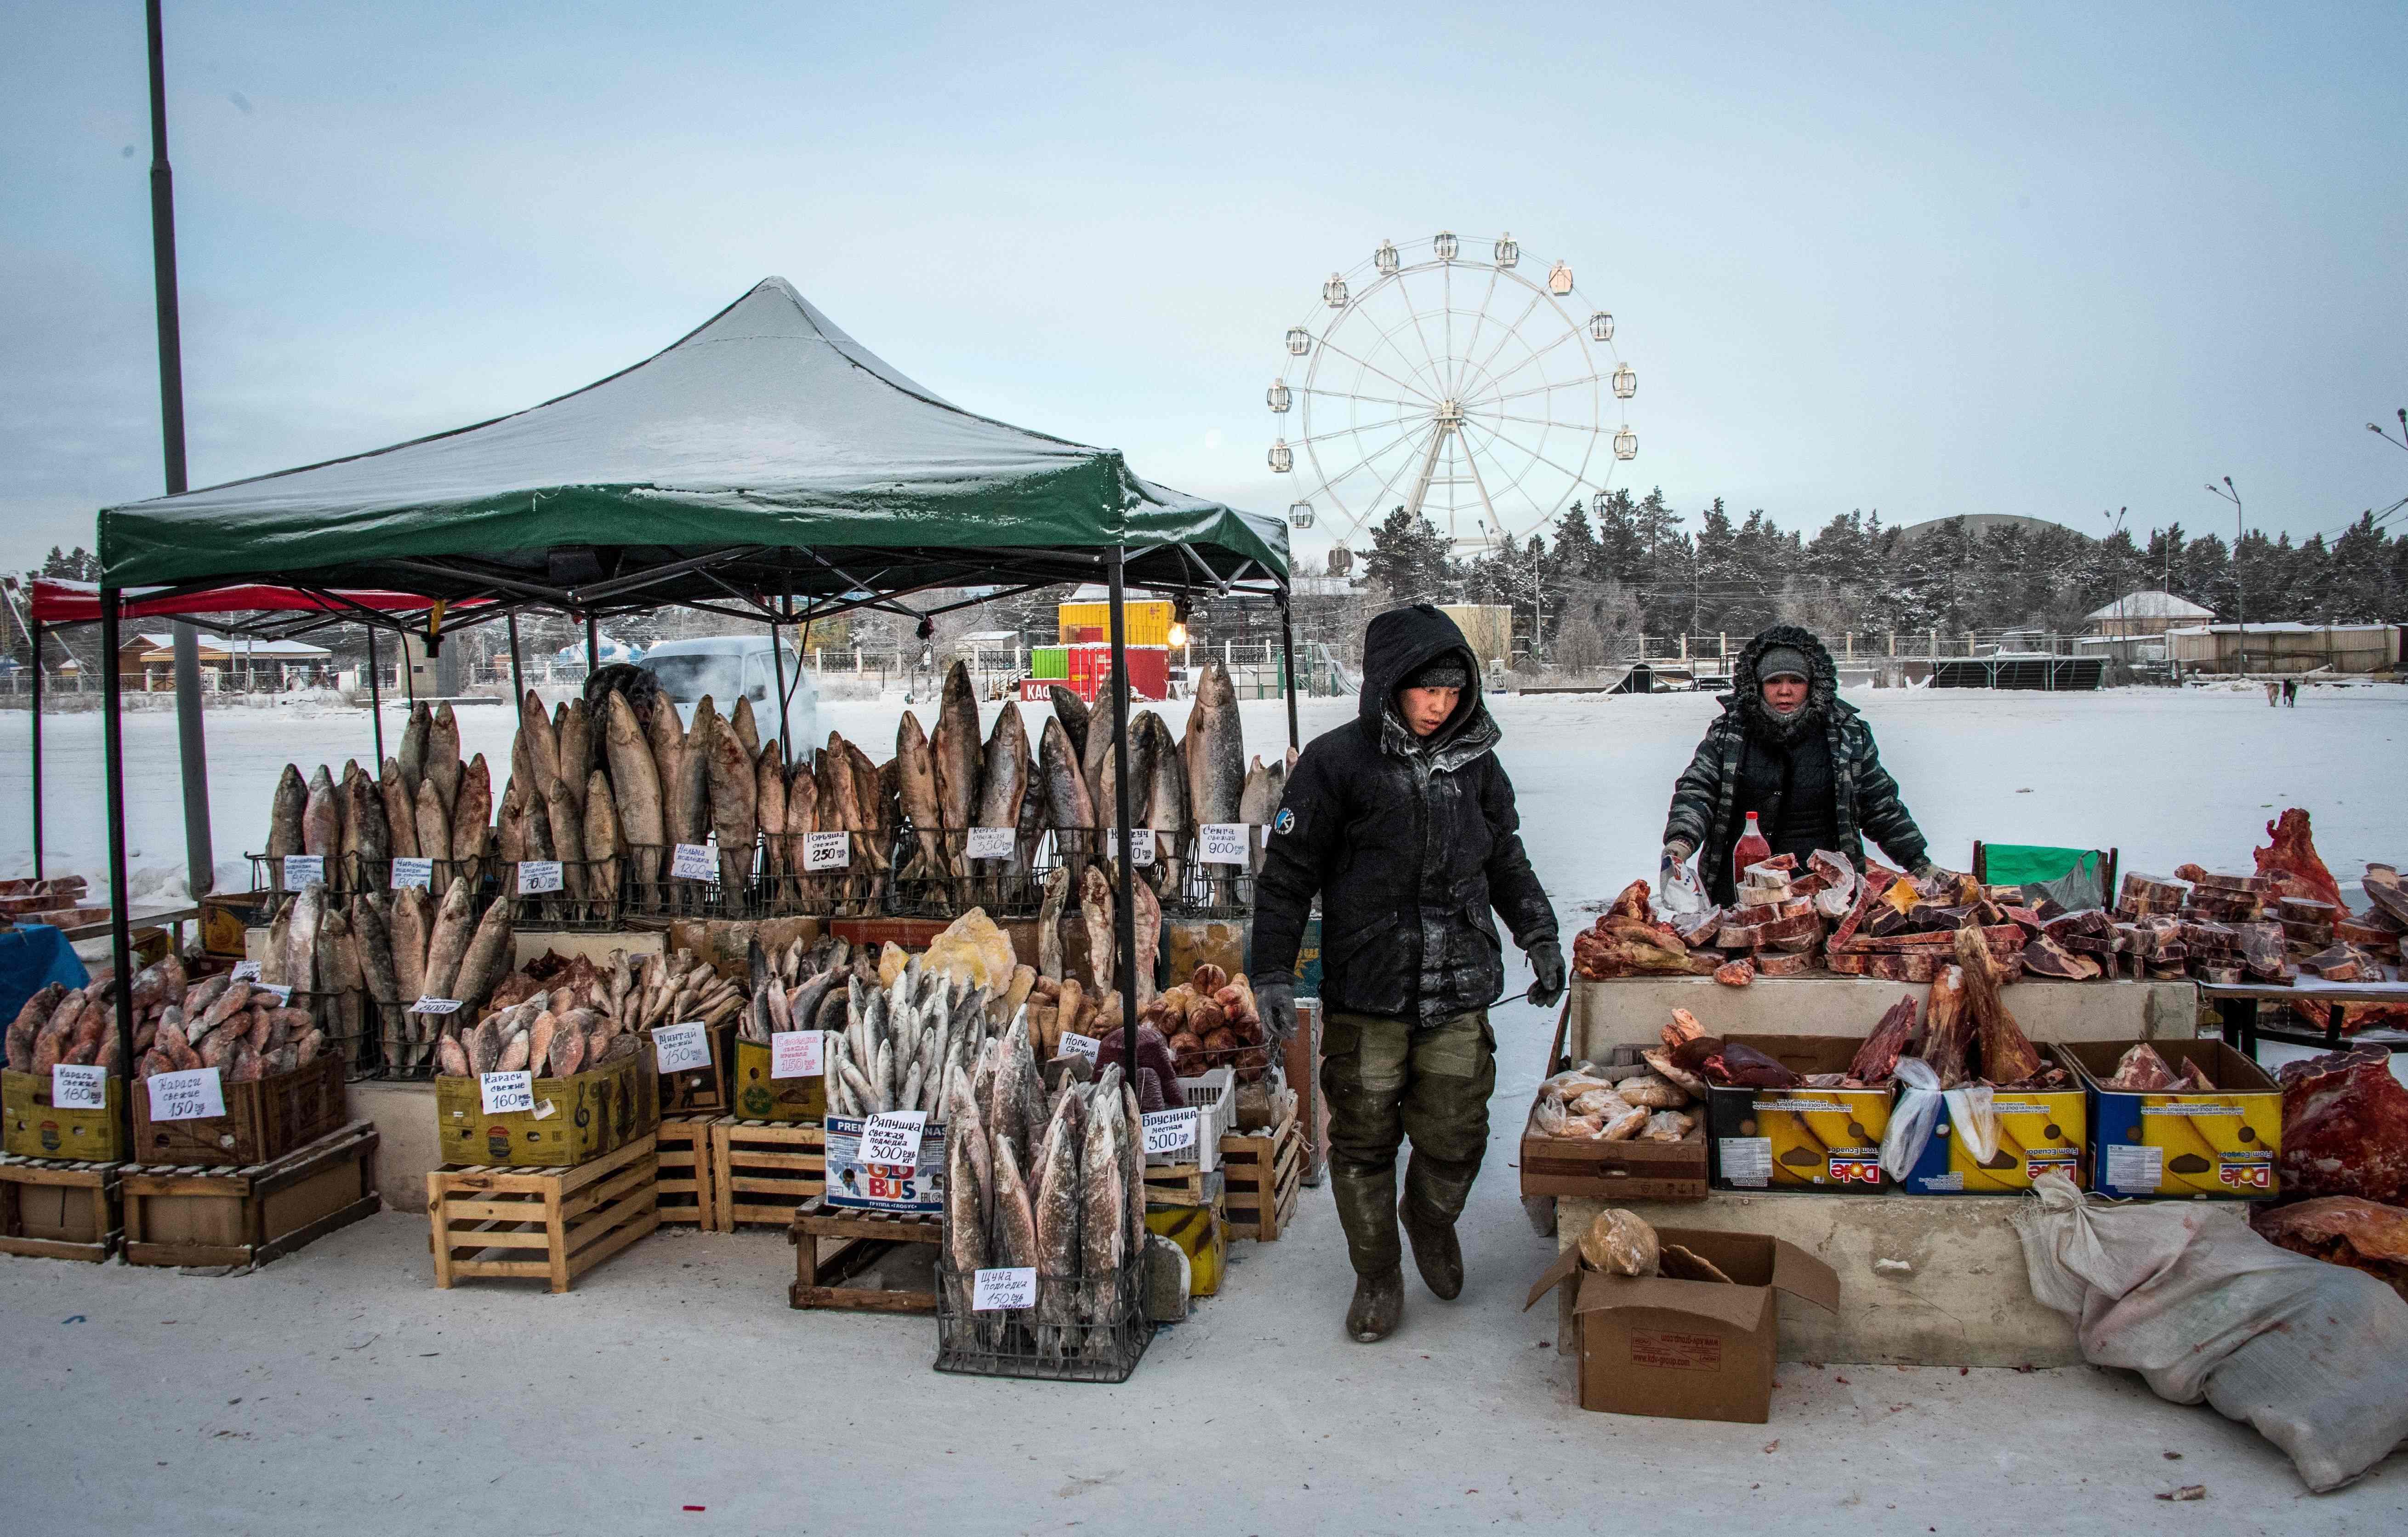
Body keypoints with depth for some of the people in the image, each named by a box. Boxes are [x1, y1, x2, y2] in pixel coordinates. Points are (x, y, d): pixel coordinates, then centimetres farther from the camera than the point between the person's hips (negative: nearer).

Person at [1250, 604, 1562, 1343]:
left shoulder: (1475, 760, 8)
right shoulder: (1337, 760, -5)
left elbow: (1505, 859, 23)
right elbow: (1288, 872, -2)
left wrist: (1539, 934, 16)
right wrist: (1273, 972, -7)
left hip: (1458, 990, 3)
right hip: (1365, 989, -3)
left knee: (1456, 1136, 5)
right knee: (1364, 1141, 4)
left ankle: (1432, 1218, 39)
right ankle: (1377, 1276, 25)